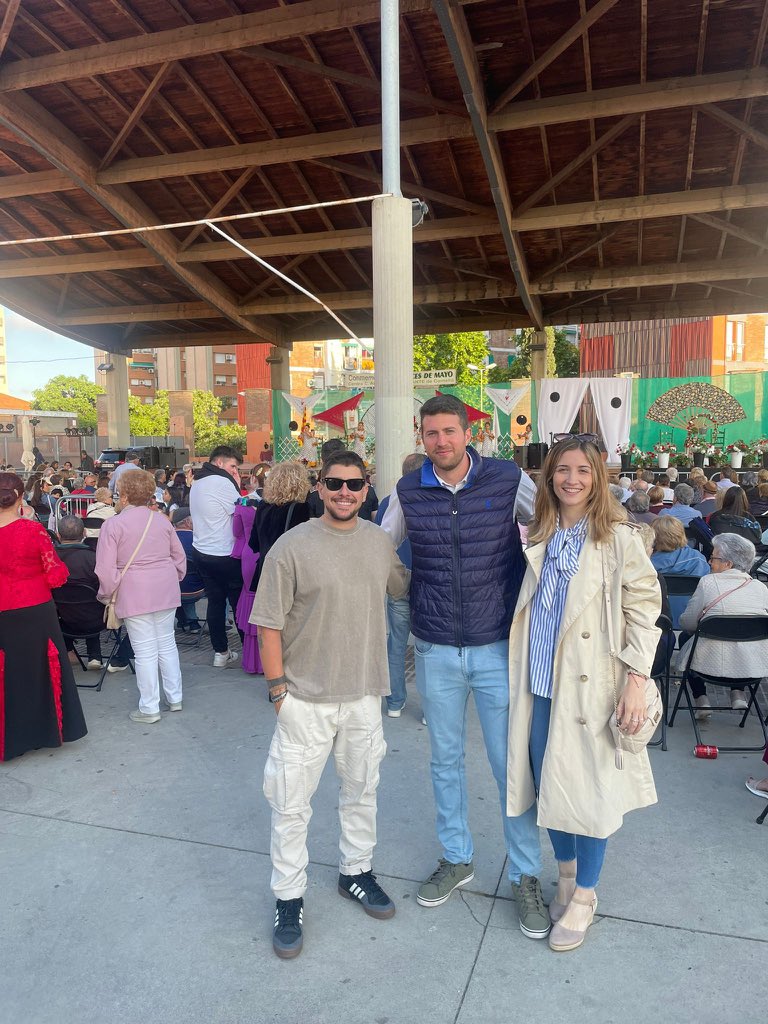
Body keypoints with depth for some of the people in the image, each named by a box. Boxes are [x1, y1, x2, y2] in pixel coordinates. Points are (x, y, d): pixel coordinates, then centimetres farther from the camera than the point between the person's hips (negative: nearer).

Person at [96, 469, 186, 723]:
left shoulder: (113, 524, -8)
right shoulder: (162, 520, 7)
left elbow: (106, 569, -12)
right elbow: (180, 557, 13)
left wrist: (106, 594, 4)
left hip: (135, 594, -5)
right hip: (166, 590, 5)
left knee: (145, 651, 2)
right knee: (167, 643, 15)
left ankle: (149, 708, 12)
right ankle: (175, 698, 25)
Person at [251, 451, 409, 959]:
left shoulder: (380, 541, 0)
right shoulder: (293, 546, -13)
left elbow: (404, 586, 20)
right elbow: (270, 623, -10)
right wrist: (278, 686, -10)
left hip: (364, 693, 5)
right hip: (306, 698, -4)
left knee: (362, 789, 21)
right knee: (292, 803, 7)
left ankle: (356, 871, 44)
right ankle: (289, 898, 28)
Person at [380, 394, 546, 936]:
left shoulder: (509, 480, -8)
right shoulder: (408, 491, -2)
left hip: (499, 647, -2)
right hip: (436, 651, 2)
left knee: (512, 765, 6)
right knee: (446, 760, 17)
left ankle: (526, 876, 27)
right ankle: (456, 859, 38)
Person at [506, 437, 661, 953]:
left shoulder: (619, 537, -8)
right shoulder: (540, 536, 7)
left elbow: (644, 609, -10)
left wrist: (636, 682, -15)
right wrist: (521, 672, 9)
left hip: (592, 683, -4)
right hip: (542, 681, 5)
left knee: (587, 789, 5)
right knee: (547, 782, 13)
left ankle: (584, 895, 26)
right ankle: (565, 873, 37)